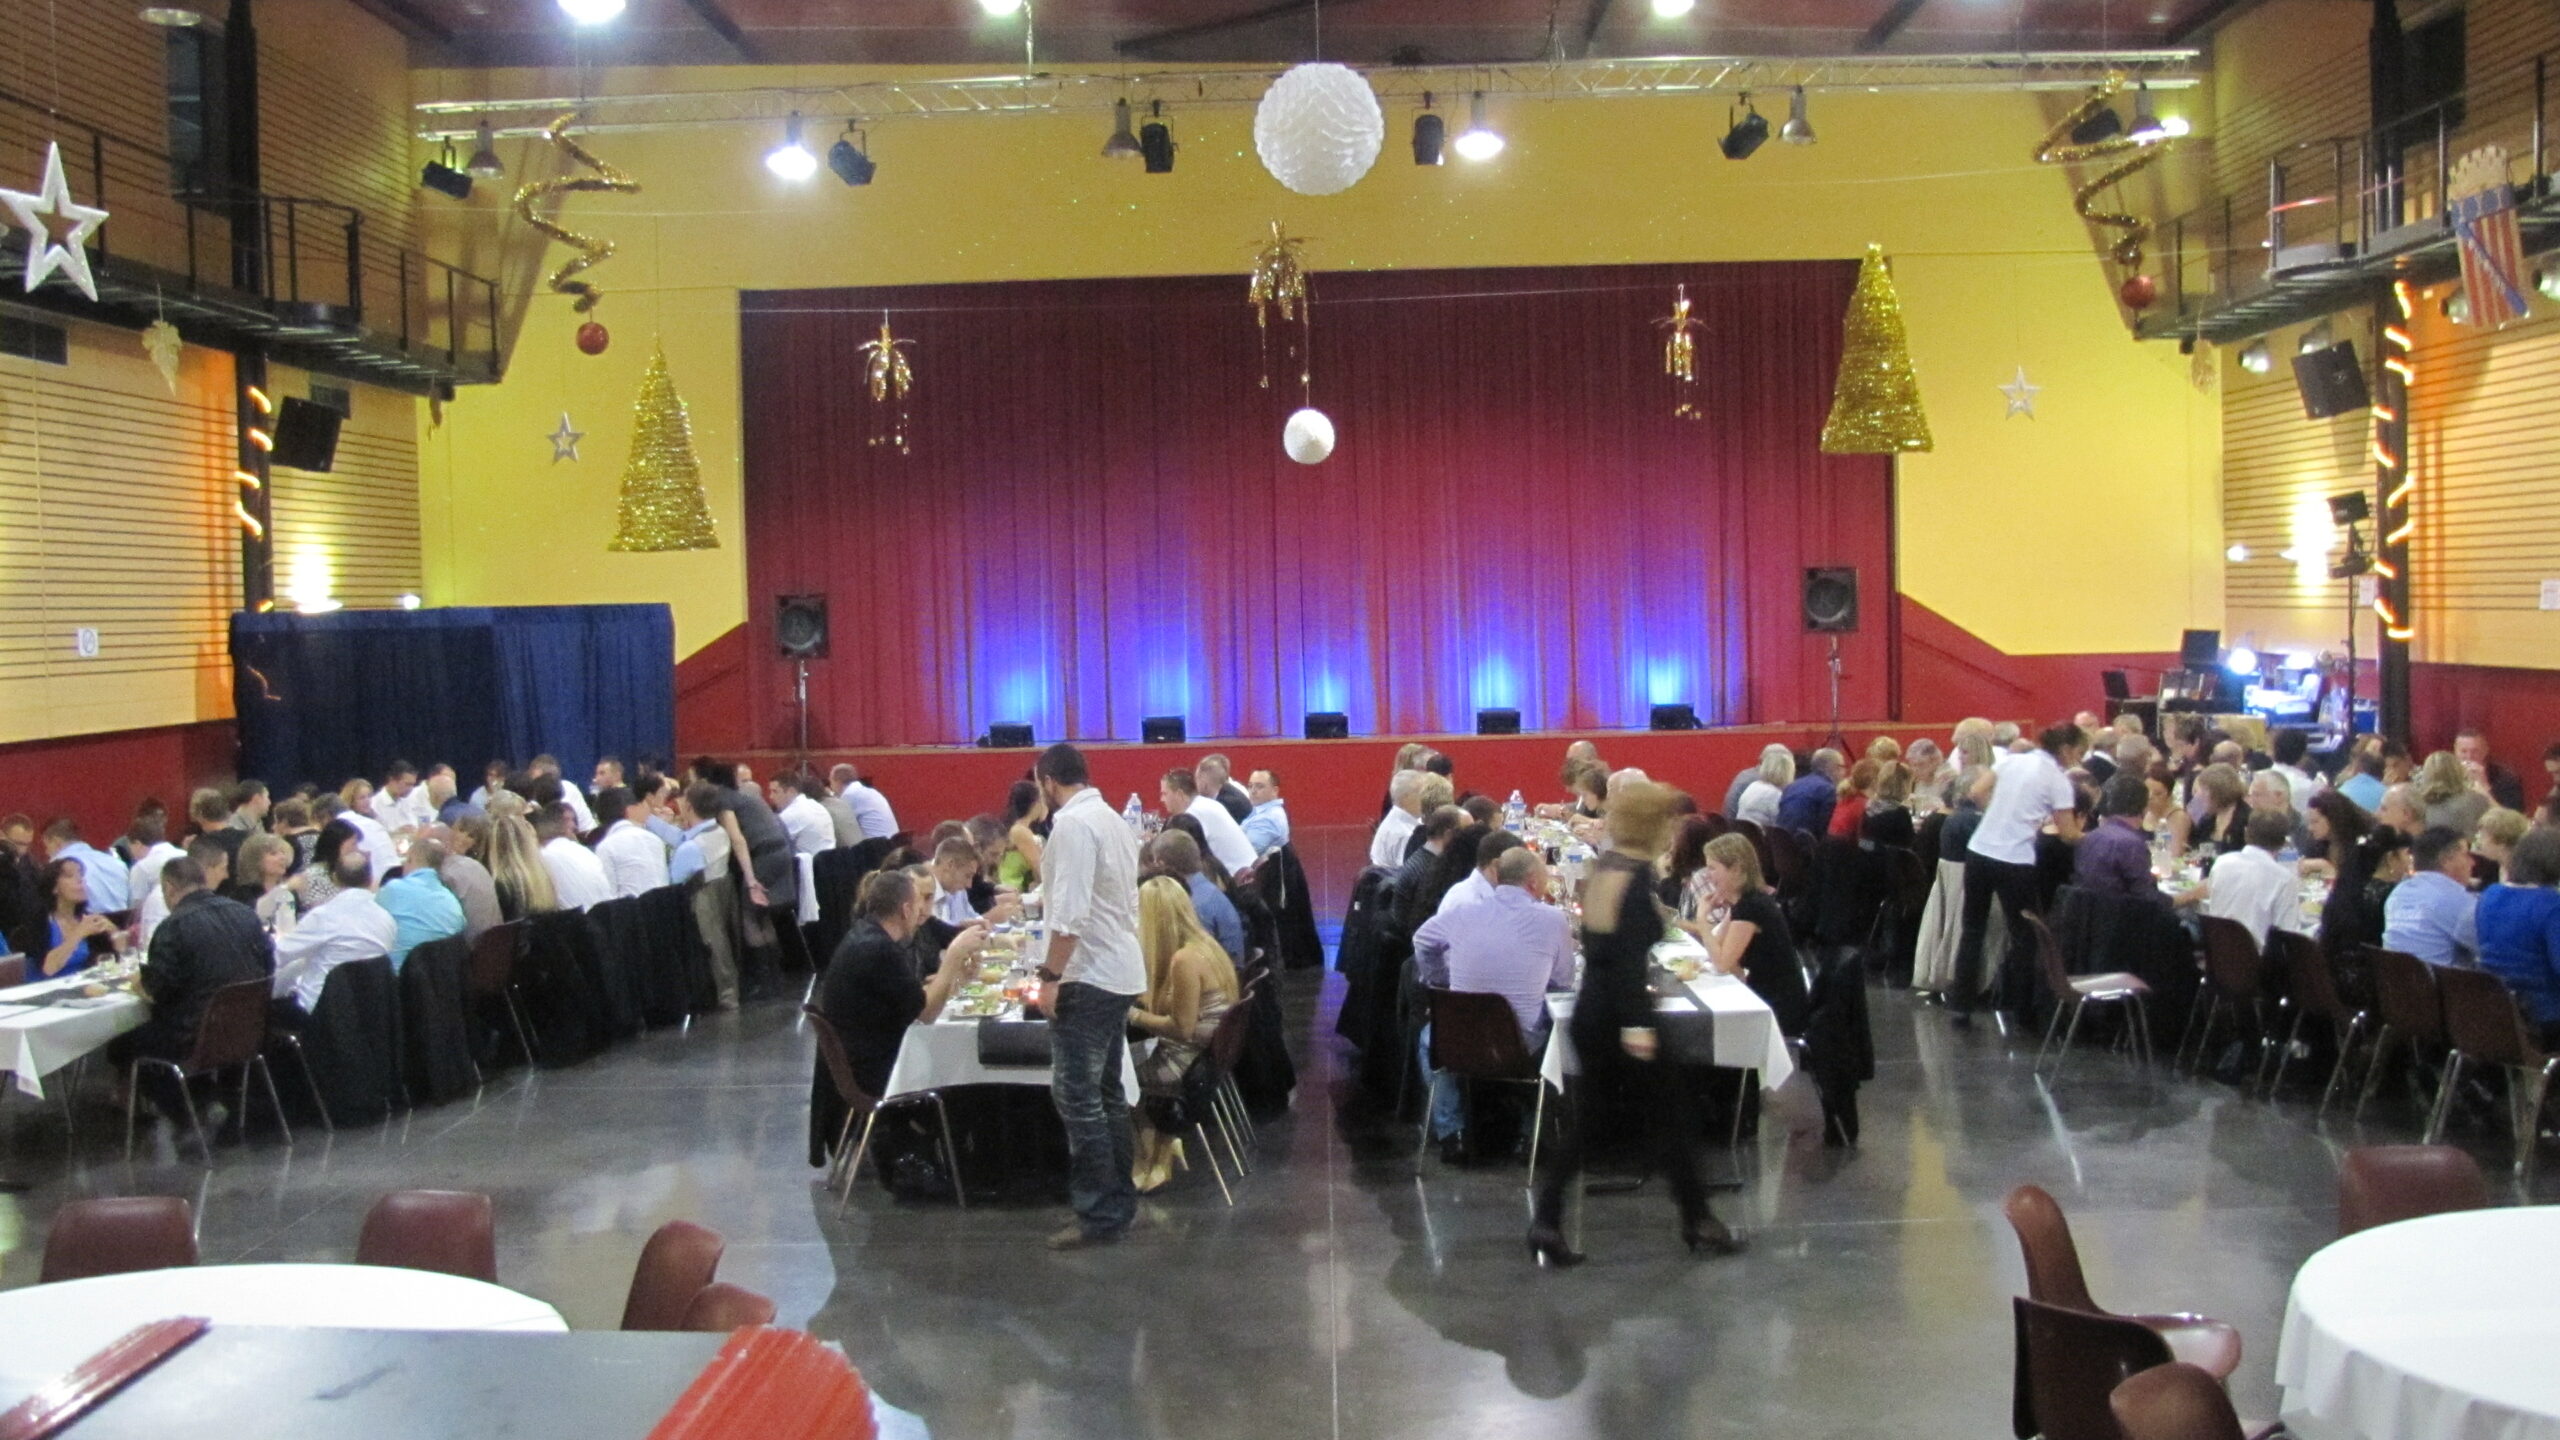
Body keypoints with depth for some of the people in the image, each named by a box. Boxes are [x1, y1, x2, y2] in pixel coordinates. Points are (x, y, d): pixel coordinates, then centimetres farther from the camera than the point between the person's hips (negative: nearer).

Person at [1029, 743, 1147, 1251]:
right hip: (1120, 972, 10)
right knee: (1106, 1093, 15)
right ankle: (1120, 1203, 20)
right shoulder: (1112, 821, 14)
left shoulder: (1072, 824, -14)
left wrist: (1051, 975, -18)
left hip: (1087, 978, -10)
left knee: (1077, 1096, -6)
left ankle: (1100, 1215, -4)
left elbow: (1070, 912, -22)